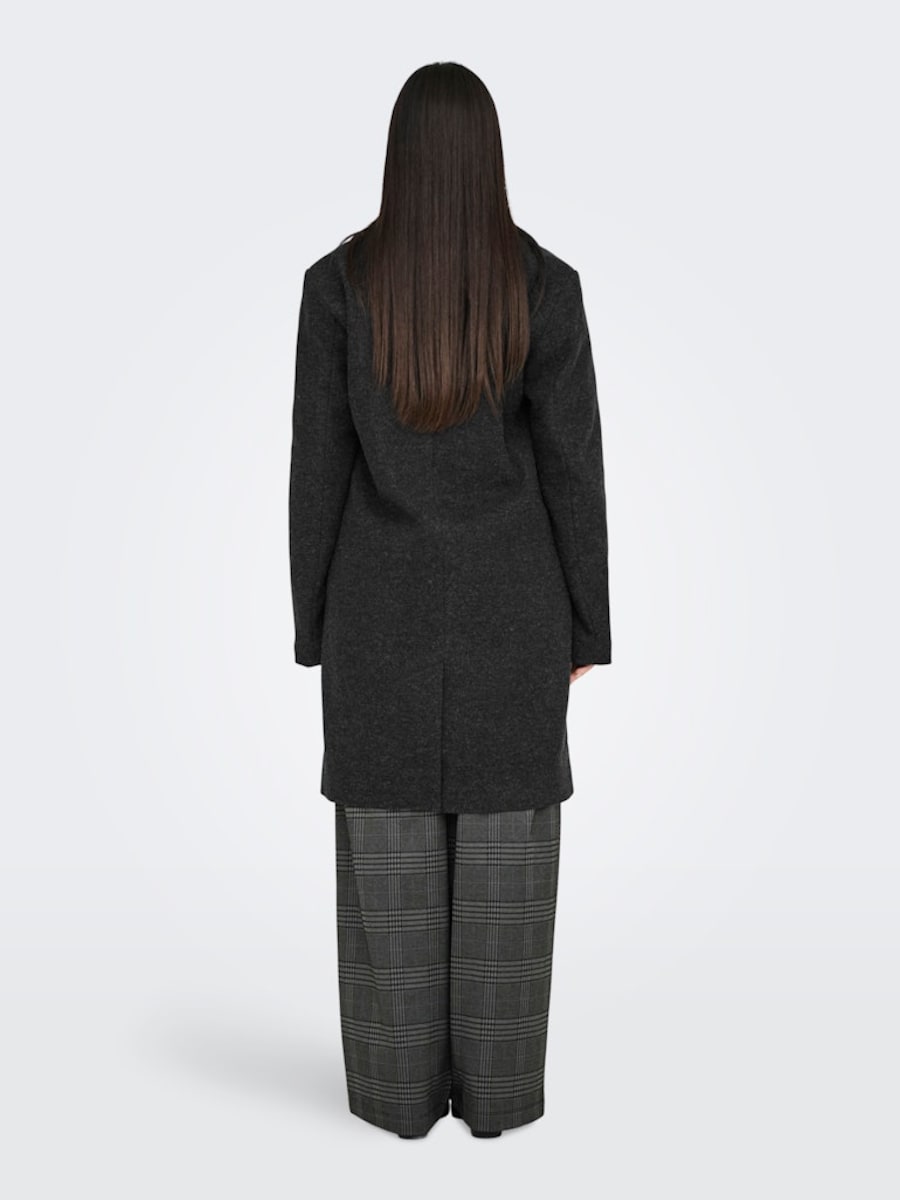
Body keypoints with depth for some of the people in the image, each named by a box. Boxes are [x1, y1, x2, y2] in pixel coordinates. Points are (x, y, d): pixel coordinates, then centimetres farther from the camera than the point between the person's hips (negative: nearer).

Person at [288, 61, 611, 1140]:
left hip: (386, 596, 0)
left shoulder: (338, 281, -5)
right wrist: (585, 624, 5)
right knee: (503, 846, 9)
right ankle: (495, 1087, 20)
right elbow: (572, 463, -5)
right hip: (508, 597, 0)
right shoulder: (547, 284, -6)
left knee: (391, 848, 9)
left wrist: (314, 624, 6)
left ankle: (400, 1088, 20)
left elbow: (317, 462, -4)